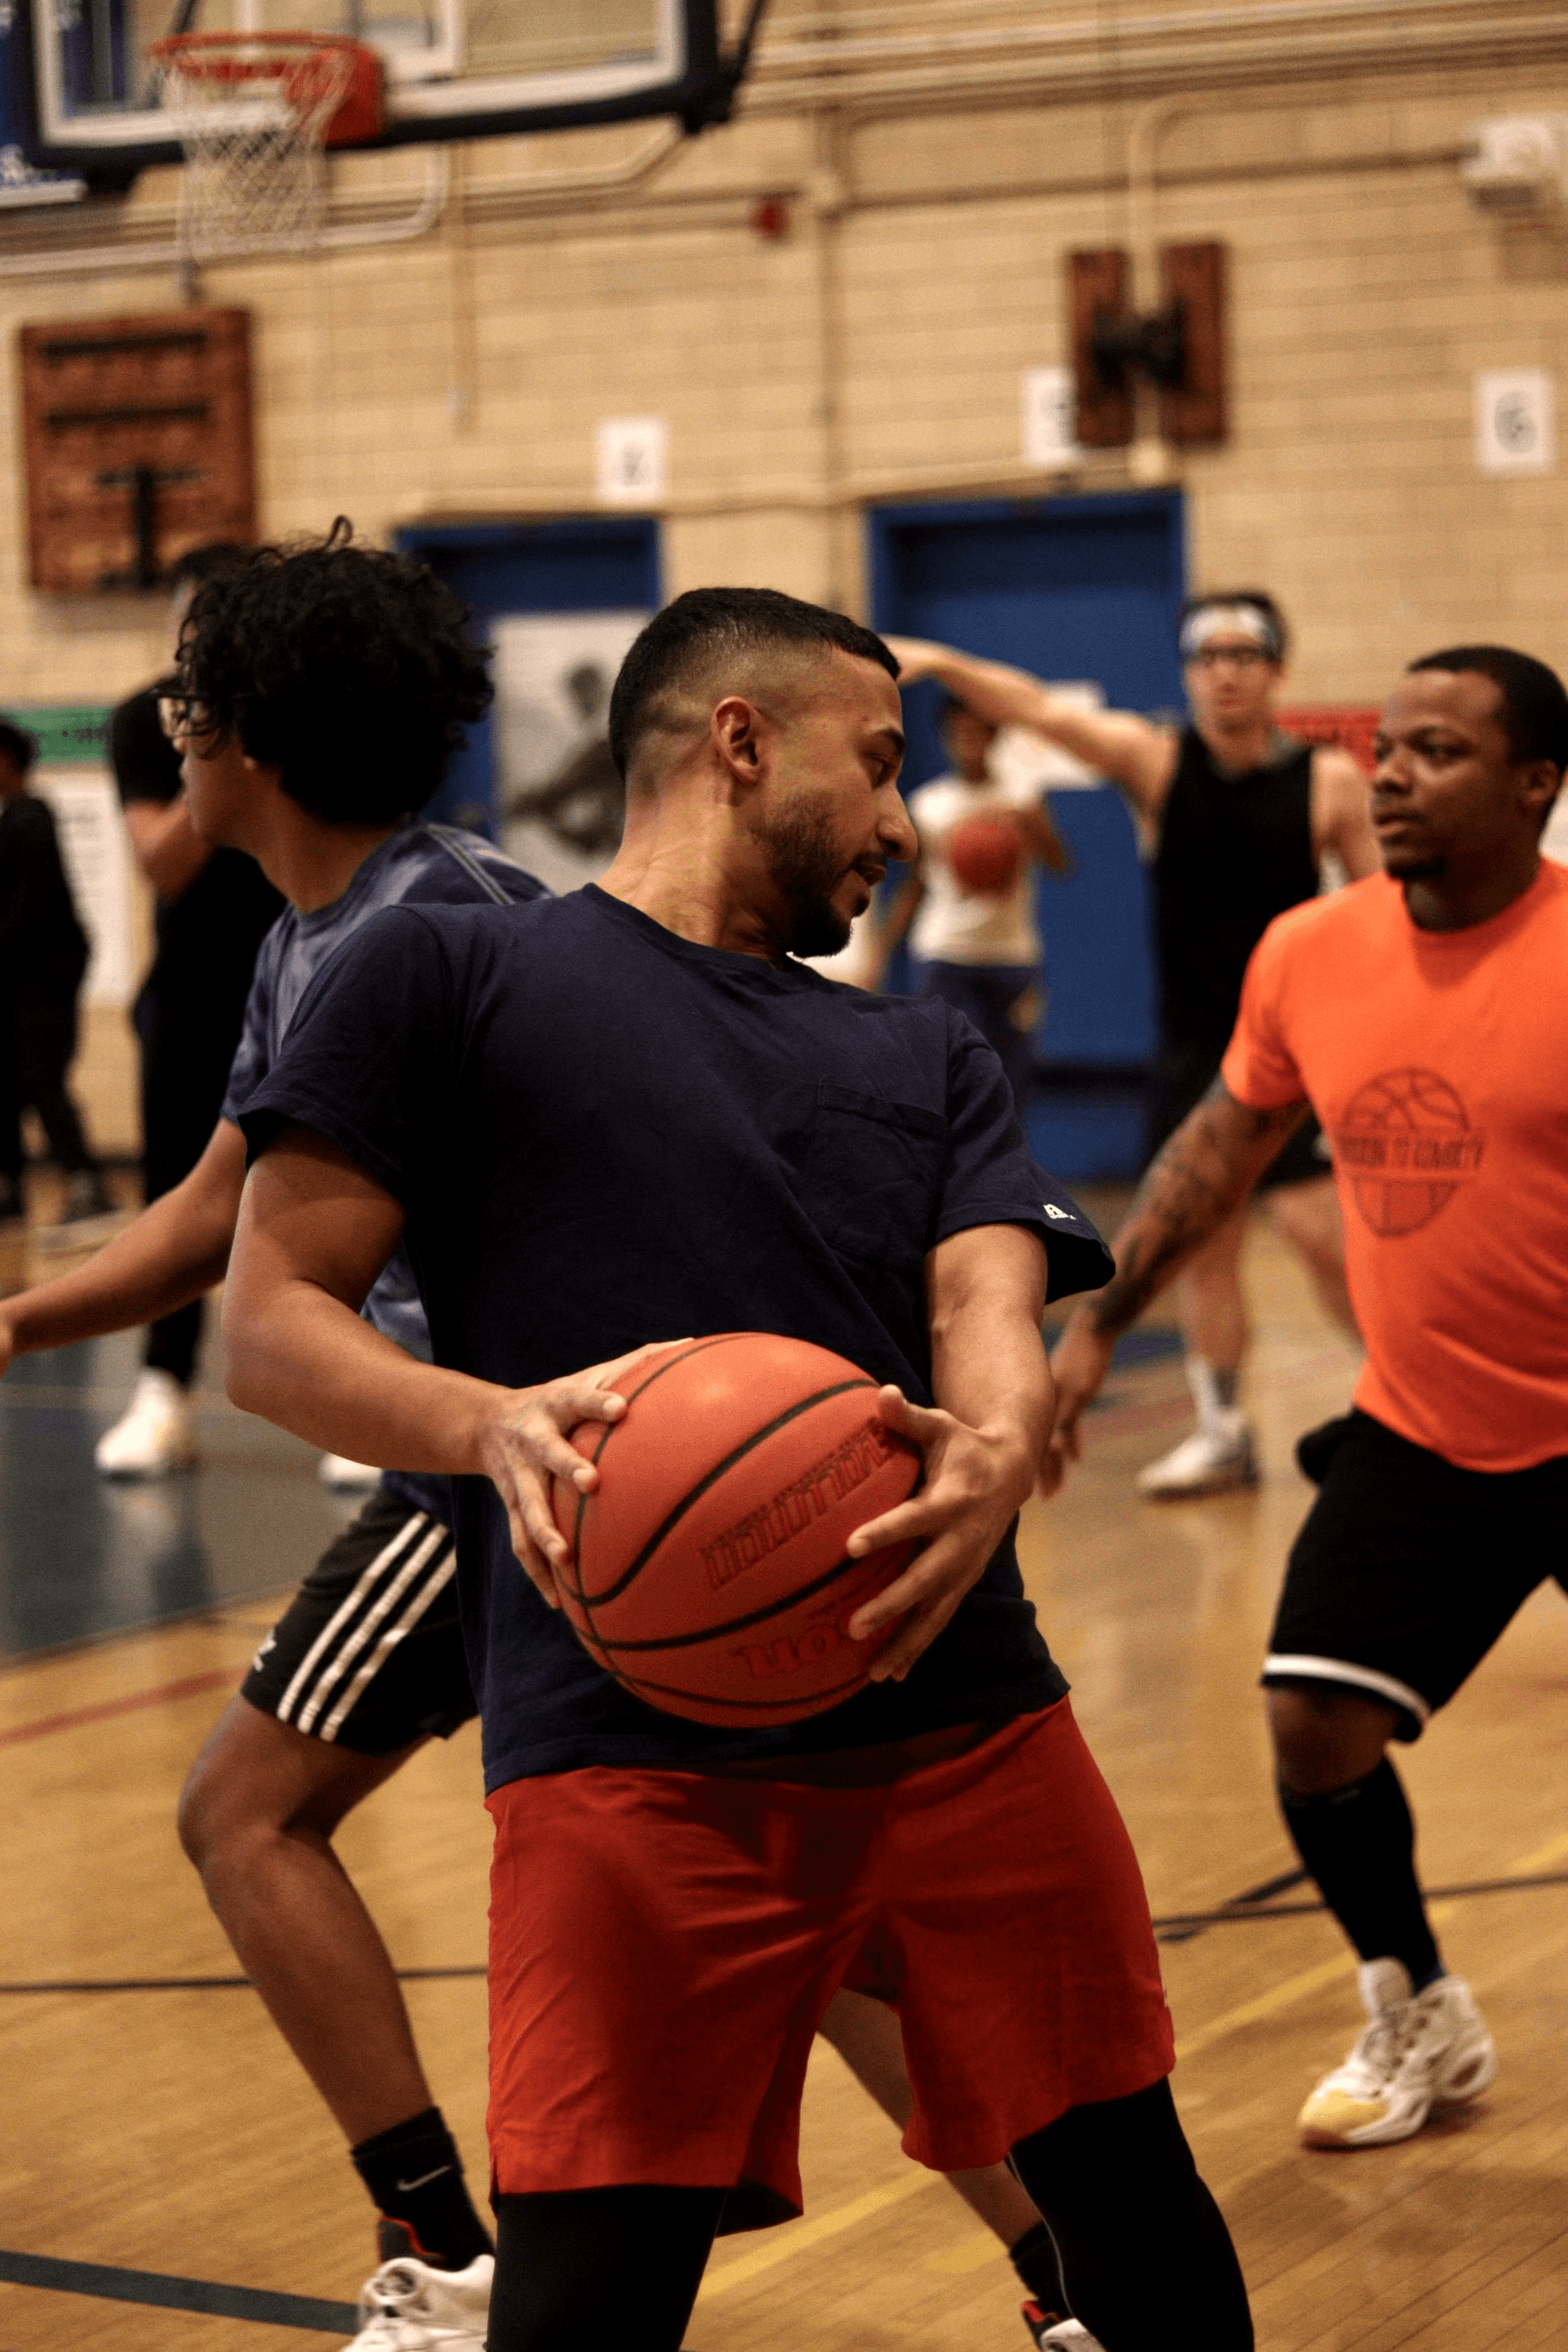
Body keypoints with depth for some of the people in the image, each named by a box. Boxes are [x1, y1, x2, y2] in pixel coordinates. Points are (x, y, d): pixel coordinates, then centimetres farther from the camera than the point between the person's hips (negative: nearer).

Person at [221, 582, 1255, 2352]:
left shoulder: (928, 1055, 22)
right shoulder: (446, 974, 7)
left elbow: (991, 1302, 6)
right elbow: (269, 1327, 1)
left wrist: (998, 1450, -19)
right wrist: (493, 1424, -19)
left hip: (969, 1721, 5)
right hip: (628, 1749, -4)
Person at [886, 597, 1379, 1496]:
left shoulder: (1330, 781, -5)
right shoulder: (1156, 759, -1)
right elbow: (1041, 709, -13)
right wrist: (938, 662, -26)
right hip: (1195, 1045, 3)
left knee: (1323, 1229, -10)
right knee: (1203, 1238, 8)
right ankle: (1223, 1434, 20)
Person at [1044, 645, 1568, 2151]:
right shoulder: (1307, 954, -3)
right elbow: (1226, 1138, 14)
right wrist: (1100, 1320, 14)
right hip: (1419, 1433, 4)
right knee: (1313, 1725, -1)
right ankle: (1420, 2029, 24)